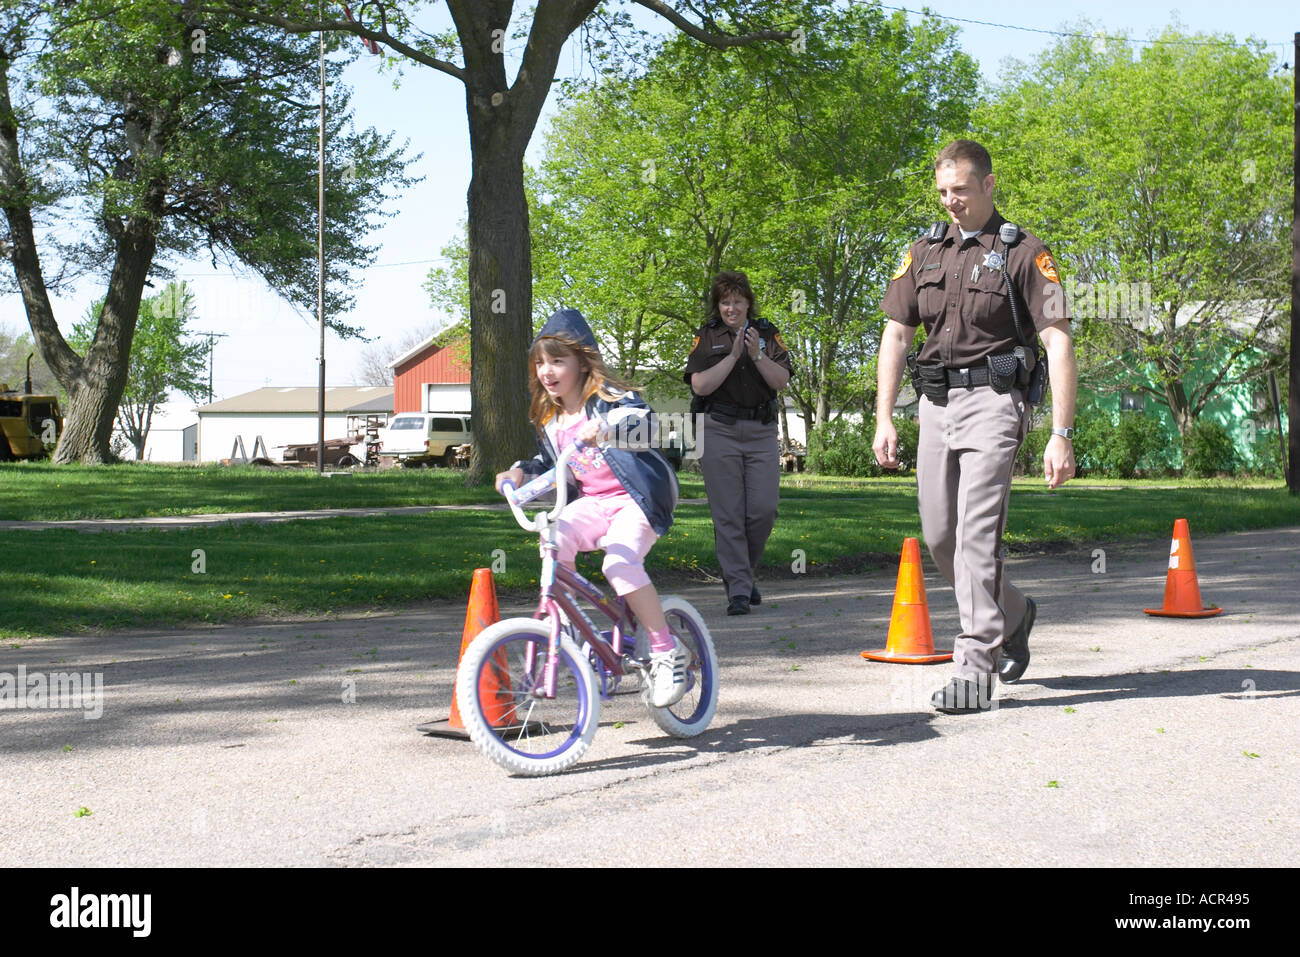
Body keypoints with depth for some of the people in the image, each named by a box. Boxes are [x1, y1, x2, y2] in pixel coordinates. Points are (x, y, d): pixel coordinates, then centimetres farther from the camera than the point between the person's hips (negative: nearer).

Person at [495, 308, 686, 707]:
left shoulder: (608, 398, -10)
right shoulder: (550, 420, 12)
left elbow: (644, 424, -30)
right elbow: (549, 464, 28)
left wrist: (606, 428, -49)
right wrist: (521, 471, 7)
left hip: (637, 499, -6)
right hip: (594, 502, 6)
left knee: (620, 563, -31)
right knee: (555, 538, -26)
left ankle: (667, 653, -19)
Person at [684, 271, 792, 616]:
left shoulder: (767, 333, 10)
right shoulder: (706, 337, 5)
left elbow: (781, 381, 1)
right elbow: (701, 385, -8)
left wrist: (757, 355, -13)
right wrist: (733, 356, -13)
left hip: (761, 431, 2)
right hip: (719, 431, -2)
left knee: (764, 508, -4)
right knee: (728, 513, -5)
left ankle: (745, 571, 20)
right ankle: (738, 590, -3)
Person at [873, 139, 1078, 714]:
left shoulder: (1023, 253, -3)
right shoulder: (924, 252, 13)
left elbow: (1059, 344, -7)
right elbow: (895, 334, 13)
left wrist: (1061, 435, -14)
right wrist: (884, 419, 4)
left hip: (993, 400, -6)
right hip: (936, 402, 6)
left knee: (976, 533, -14)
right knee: (938, 536, 9)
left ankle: (975, 668, -11)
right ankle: (1012, 615, 33)